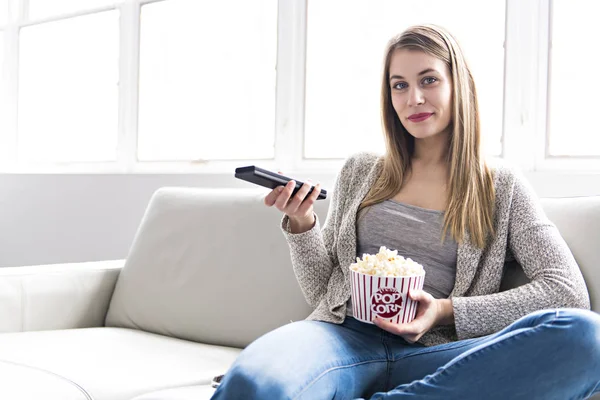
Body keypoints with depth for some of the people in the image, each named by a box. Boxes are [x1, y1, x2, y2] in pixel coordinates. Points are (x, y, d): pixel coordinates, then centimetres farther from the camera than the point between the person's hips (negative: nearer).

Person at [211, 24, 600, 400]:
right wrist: (301, 225, 1)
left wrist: (446, 311, -8)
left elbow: (568, 290, 2)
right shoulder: (360, 171, 21)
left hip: (432, 357, 2)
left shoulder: (502, 186, 14)